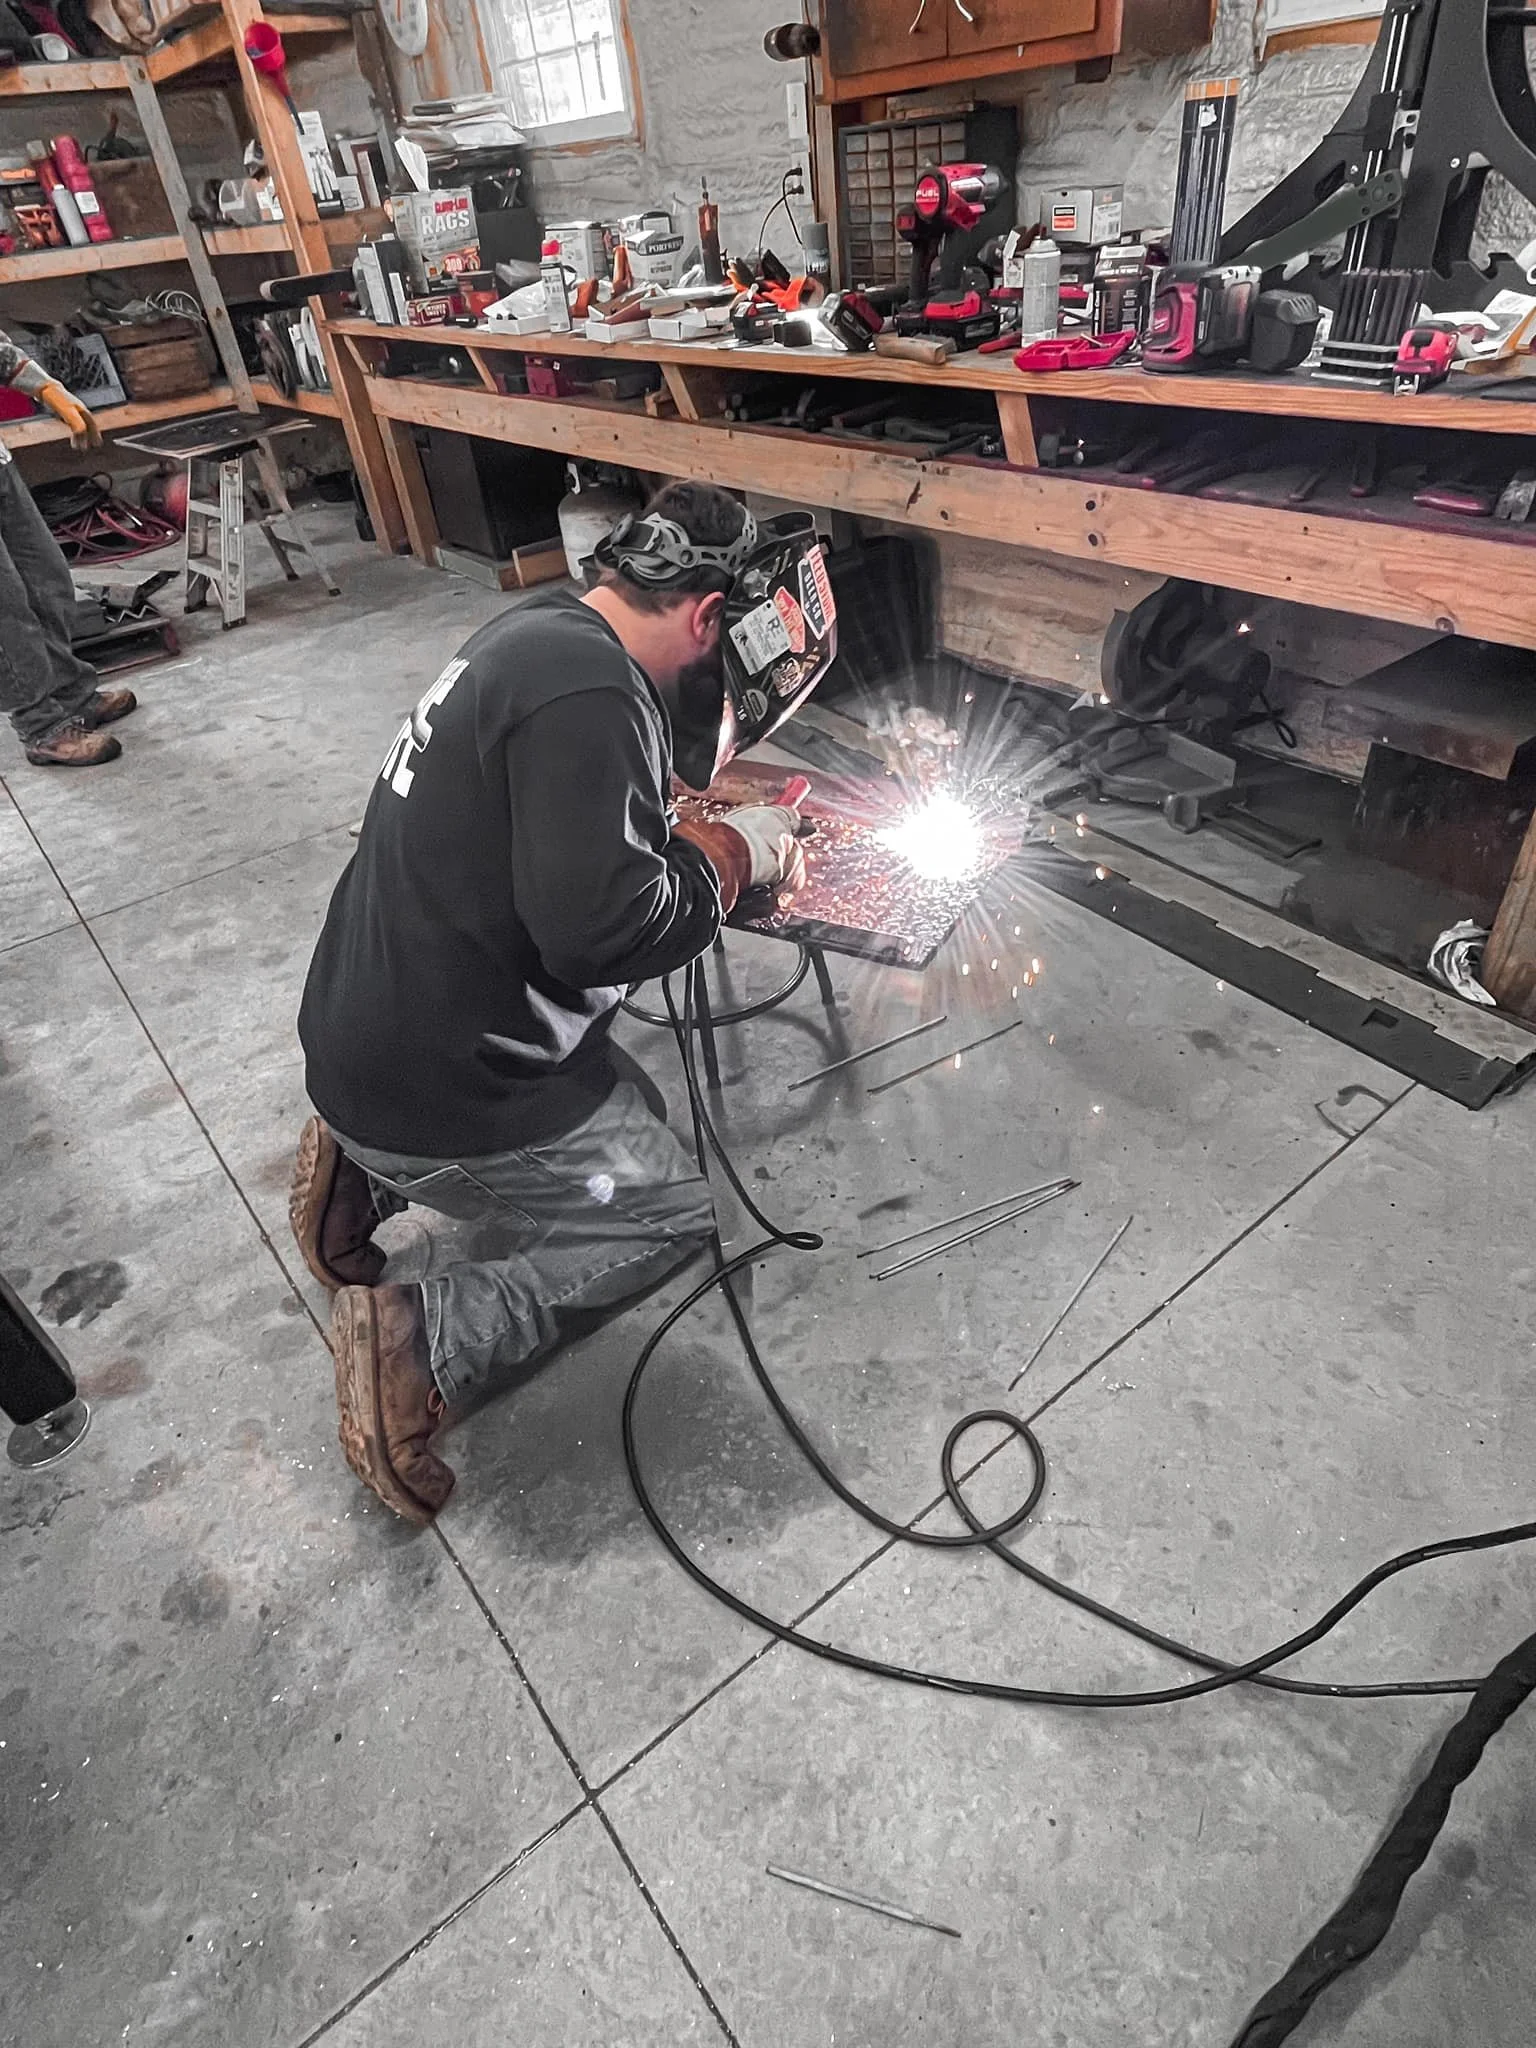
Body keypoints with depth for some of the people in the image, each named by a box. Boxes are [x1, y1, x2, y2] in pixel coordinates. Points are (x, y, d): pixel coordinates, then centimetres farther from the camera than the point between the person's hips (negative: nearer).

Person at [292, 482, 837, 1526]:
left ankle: (366, 1172, 15)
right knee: (671, 1215, 7)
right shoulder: (587, 694, -24)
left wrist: (744, 837, 9)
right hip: (441, 1094, -9)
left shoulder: (543, 634, 9)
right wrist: (732, 854, -12)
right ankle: (421, 1339, -2)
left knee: (629, 1113, 23)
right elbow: (600, 921, -30)